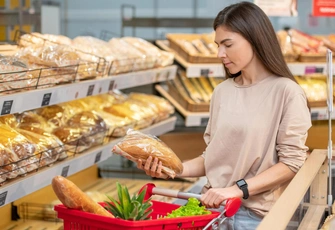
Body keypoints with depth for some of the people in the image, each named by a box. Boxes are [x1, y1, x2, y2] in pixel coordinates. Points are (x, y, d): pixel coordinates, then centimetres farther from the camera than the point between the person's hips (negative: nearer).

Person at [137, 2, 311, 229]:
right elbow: (213, 157, 10)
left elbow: (292, 163, -9)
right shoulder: (222, 92, 8)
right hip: (214, 206, 4)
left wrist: (237, 189, -17)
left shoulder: (285, 92, -8)